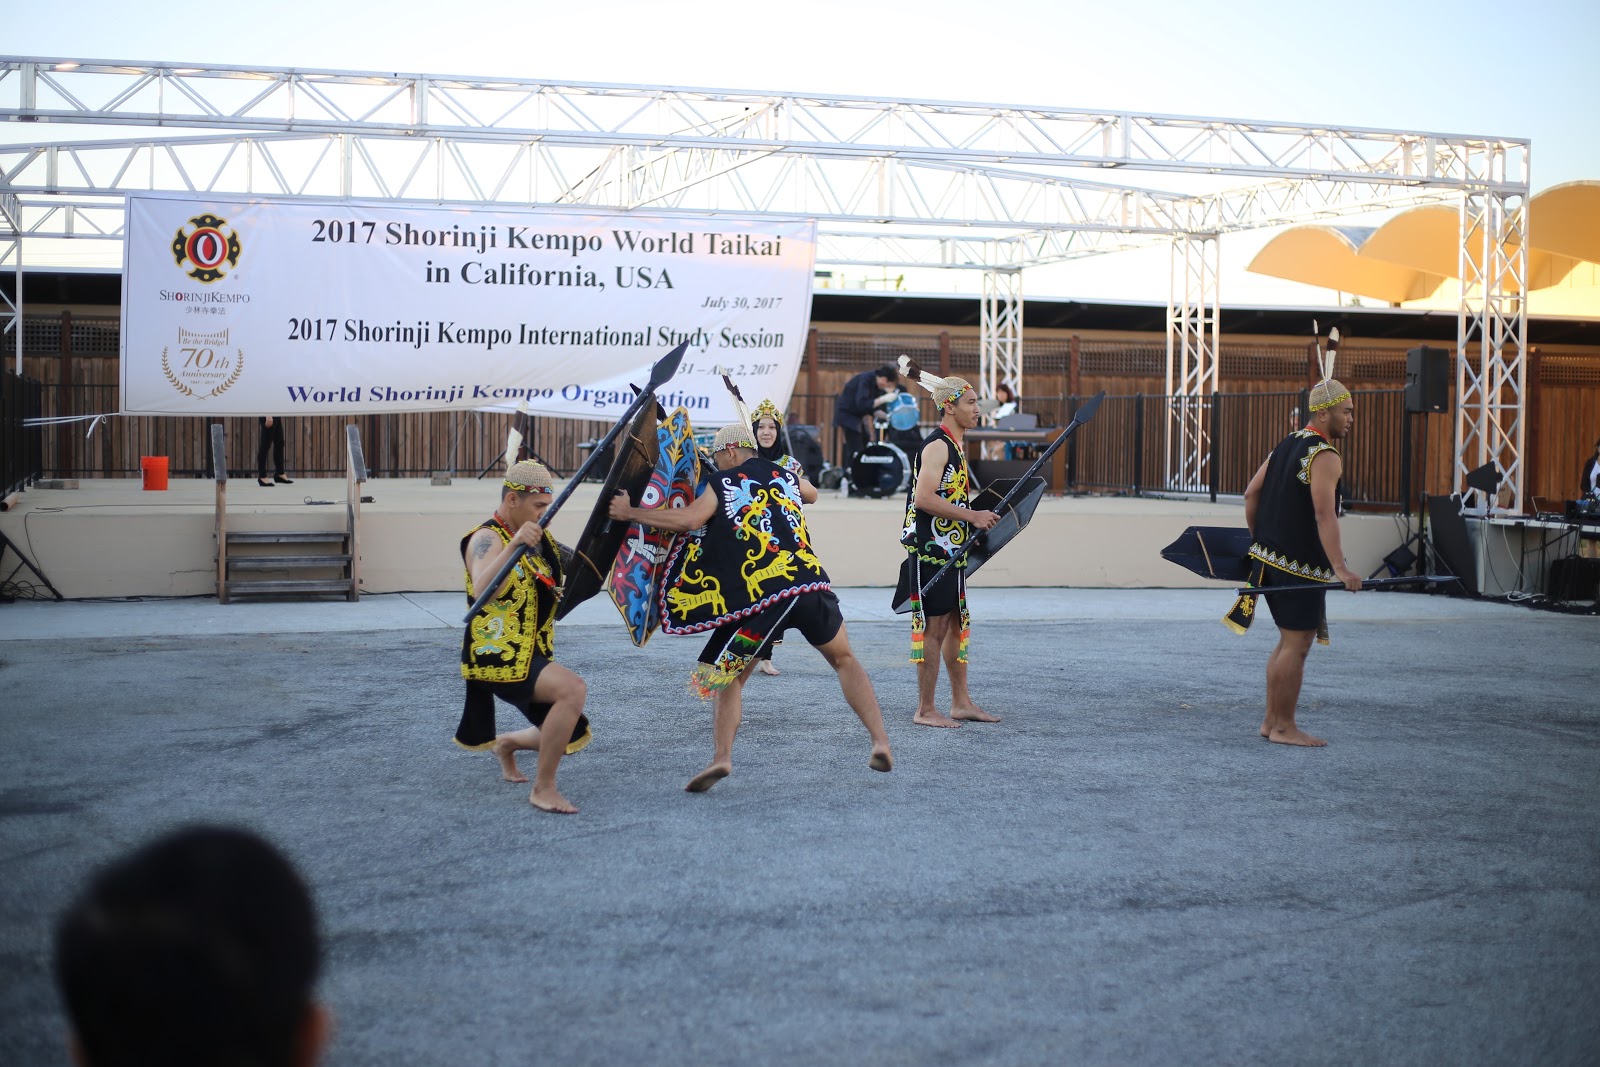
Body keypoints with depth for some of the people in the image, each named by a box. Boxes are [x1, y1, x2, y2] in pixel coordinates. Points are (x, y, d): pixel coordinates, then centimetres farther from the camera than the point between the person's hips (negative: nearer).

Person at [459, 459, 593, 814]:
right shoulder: (487, 539, -15)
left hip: (533, 657, 9)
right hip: (500, 659, -9)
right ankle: (543, 789, -19)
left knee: (570, 736, 10)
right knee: (573, 688, -31)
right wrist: (514, 545, -47)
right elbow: (483, 591, -37)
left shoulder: (538, 536, 10)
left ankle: (507, 744, 40)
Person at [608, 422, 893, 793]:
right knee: (844, 659, 23)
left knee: (729, 675, 11)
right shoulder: (786, 476, 21)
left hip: (761, 596, -3)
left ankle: (721, 757, -7)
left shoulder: (723, 483, 8)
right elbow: (811, 494, 44)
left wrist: (630, 512, 3)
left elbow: (689, 519, -6)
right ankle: (880, 742, 13)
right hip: (812, 584, 4)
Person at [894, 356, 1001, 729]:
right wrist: (972, 515, -21)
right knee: (934, 628, -5)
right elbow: (924, 498, -25)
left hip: (951, 551, 10)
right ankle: (925, 711, 2)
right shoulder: (937, 446, -15)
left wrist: (980, 515, 13)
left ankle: (961, 702, 23)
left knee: (957, 624, 14)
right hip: (931, 552, -10)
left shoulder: (957, 444, 16)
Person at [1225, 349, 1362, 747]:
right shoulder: (1325, 457, -14)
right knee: (1297, 644, -4)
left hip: (1270, 557, 10)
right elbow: (1324, 514, -25)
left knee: (1289, 640, 16)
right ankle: (1284, 728, 0)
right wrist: (1340, 568, -30)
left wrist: (1259, 540, 25)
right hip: (1299, 564, -10)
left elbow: (1251, 493, 18)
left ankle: (1271, 720, 21)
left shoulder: (1287, 445, 15)